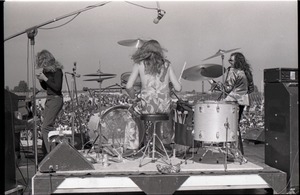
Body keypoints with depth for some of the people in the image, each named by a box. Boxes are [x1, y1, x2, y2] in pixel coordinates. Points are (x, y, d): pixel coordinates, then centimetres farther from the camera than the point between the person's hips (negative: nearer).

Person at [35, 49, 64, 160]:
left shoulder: (56, 71, -14)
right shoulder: (46, 70, 11)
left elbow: (57, 87, -20)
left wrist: (45, 78, -17)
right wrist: (40, 79, 1)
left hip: (56, 99, -9)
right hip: (49, 99, 9)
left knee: (46, 128, -13)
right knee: (45, 127, 10)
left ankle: (50, 154, -10)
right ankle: (46, 152, 18)